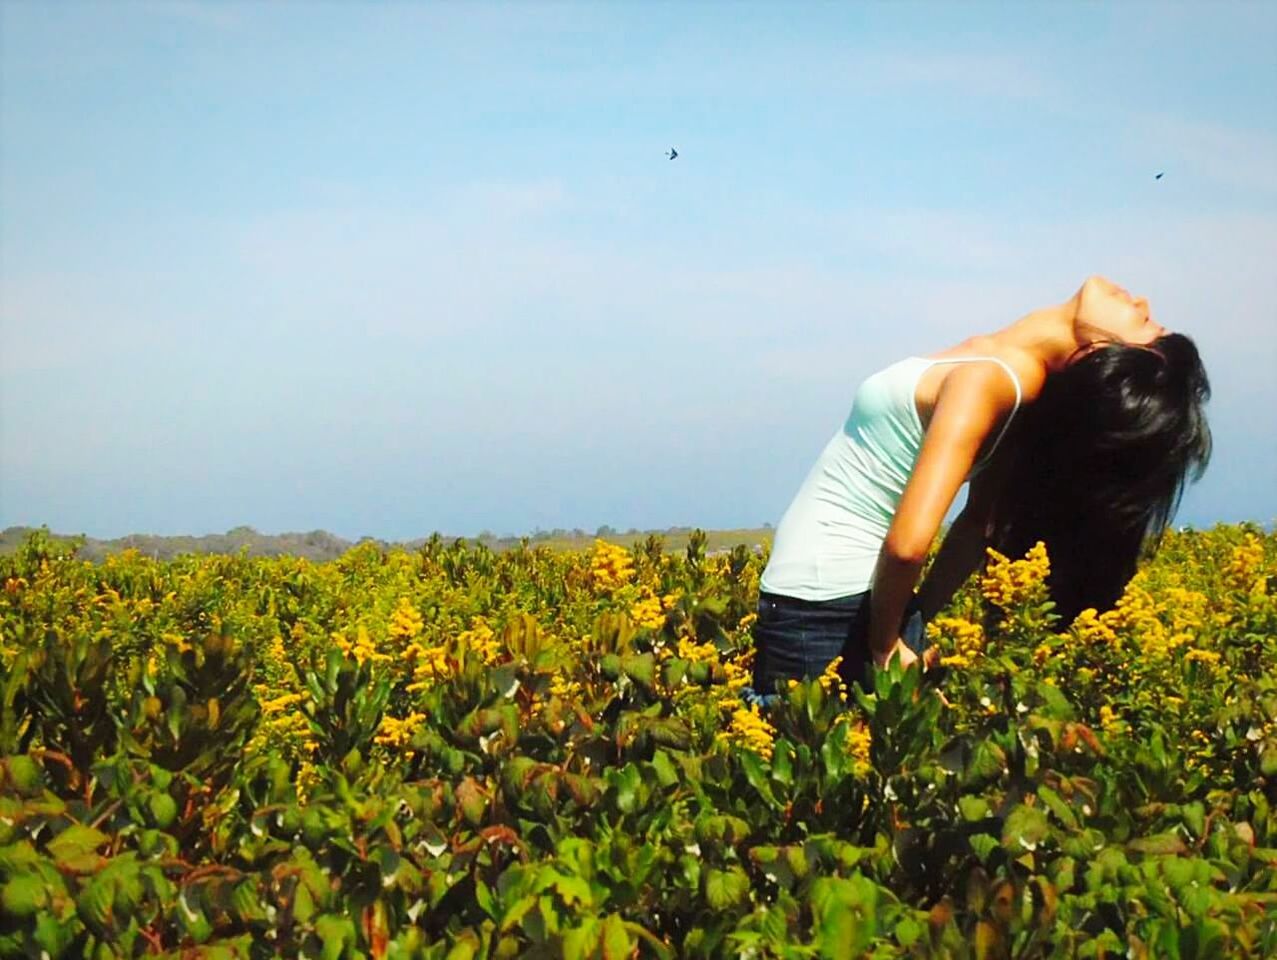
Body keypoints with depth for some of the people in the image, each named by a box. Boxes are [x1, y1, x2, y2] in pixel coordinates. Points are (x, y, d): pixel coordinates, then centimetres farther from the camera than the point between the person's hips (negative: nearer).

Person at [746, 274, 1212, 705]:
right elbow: (982, 520, 7)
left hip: (817, 600, -7)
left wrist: (883, 645, -17)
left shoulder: (986, 379, -25)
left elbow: (908, 541, -32)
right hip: (864, 591, 7)